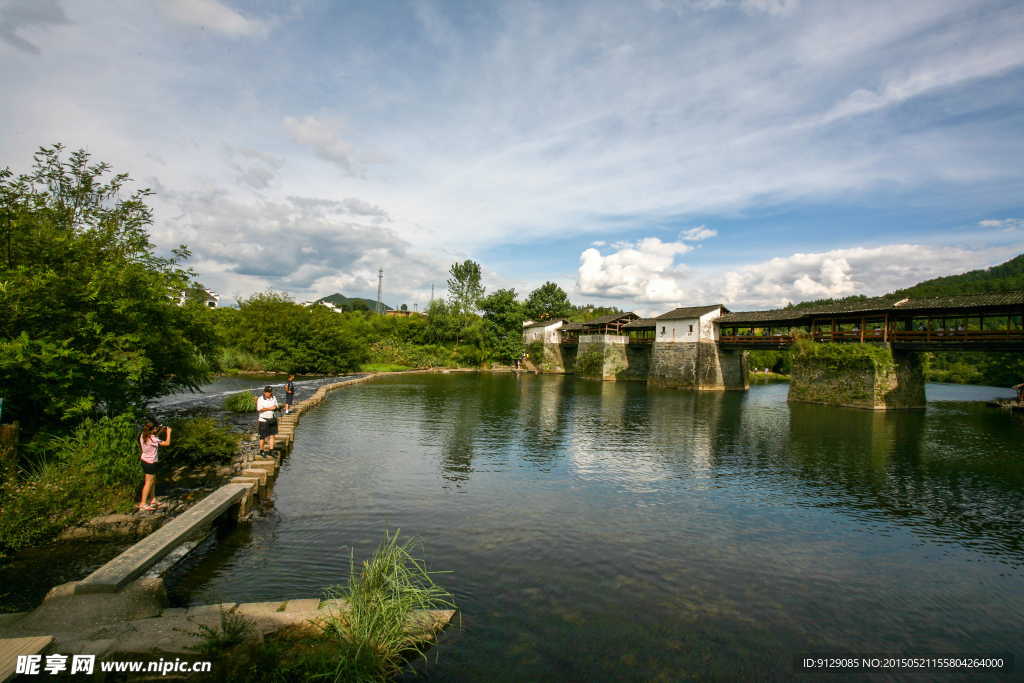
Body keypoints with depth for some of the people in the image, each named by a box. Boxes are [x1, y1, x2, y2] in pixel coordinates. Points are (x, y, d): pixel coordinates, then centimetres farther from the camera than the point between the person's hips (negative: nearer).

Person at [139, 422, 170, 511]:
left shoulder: (143, 436, -1)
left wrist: (160, 431, 11)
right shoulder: (152, 439, -26)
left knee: (153, 480, 20)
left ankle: (153, 500, 31)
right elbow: (167, 443, -20)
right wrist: (168, 432, -9)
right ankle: (143, 504, 6)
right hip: (150, 463, -9)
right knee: (149, 483, 0)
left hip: (144, 460, 9)